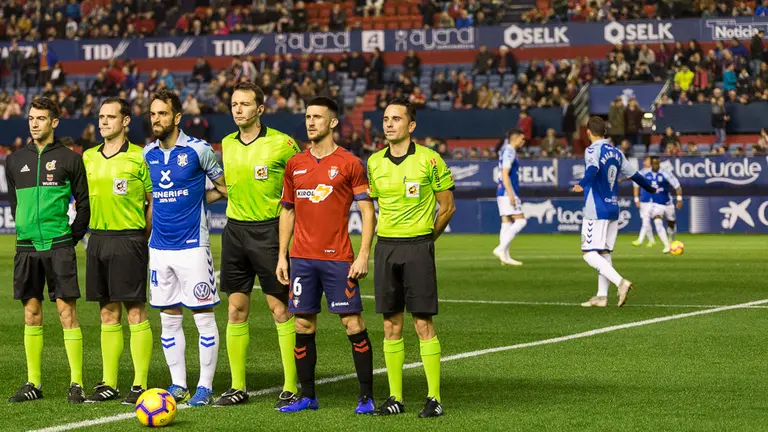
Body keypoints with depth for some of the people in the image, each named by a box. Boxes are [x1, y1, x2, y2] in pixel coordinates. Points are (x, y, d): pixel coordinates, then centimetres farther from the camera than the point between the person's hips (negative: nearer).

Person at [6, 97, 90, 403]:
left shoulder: (69, 159, 0)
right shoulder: (15, 161, 11)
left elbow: (84, 204, 3)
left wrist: (72, 237, 0)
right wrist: (27, 229, 14)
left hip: (59, 247, -4)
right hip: (26, 247, 4)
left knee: (67, 311, -7)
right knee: (31, 313, 7)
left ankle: (76, 383, -5)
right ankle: (33, 383, 12)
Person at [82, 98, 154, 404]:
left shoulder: (139, 157, -5)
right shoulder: (89, 157, 12)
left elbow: (154, 201, -3)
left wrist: (143, 237, -6)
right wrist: (88, 227, 10)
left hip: (129, 239, -6)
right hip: (98, 239, 6)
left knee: (136, 313, -5)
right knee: (108, 313, 10)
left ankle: (140, 385, -3)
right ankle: (108, 383, 13)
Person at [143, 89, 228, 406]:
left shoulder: (198, 150, -7)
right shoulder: (147, 154, 8)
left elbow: (225, 186, 5)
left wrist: (196, 199, 0)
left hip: (192, 246, -5)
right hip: (159, 247, 5)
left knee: (203, 317, -2)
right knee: (169, 319, 8)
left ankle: (205, 386, 4)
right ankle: (178, 386, 16)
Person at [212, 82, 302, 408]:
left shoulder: (281, 144, -8)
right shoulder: (227, 145, 9)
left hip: (269, 231, -5)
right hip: (235, 230, 5)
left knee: (280, 309, -5)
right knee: (236, 310, 6)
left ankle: (291, 388, 0)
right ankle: (238, 388, 12)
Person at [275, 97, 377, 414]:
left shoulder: (349, 163, -2)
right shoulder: (295, 164, 11)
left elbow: (367, 212, -3)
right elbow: (287, 211, 16)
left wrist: (363, 255, -12)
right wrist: (282, 256, 10)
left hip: (338, 258, -4)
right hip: (302, 257, 4)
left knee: (353, 324, -4)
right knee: (303, 325, 5)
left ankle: (366, 396, 1)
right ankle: (307, 396, 13)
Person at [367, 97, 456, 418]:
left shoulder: (430, 160, -6)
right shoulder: (374, 162, 7)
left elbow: (447, 206, 2)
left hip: (418, 246, -4)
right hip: (385, 246, 4)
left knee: (423, 323, -5)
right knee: (391, 325, 6)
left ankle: (434, 398, 0)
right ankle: (395, 397, 11)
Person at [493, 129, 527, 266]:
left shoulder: (509, 151, 19)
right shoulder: (509, 152, -11)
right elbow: (505, 175, -19)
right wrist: (511, 195, -23)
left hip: (503, 193, 10)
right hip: (507, 193, -10)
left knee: (507, 223, 6)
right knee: (520, 221, -10)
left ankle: (505, 256, 3)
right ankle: (501, 248, -14)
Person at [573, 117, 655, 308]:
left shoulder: (593, 150, -8)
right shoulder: (616, 152, 13)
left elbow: (593, 169, -29)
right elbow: (633, 174, 22)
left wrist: (582, 185, -45)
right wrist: (650, 188, 38)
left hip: (596, 211, -8)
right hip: (613, 209, 8)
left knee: (590, 254, -7)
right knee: (604, 253, 12)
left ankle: (620, 282, -23)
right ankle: (602, 296, 10)